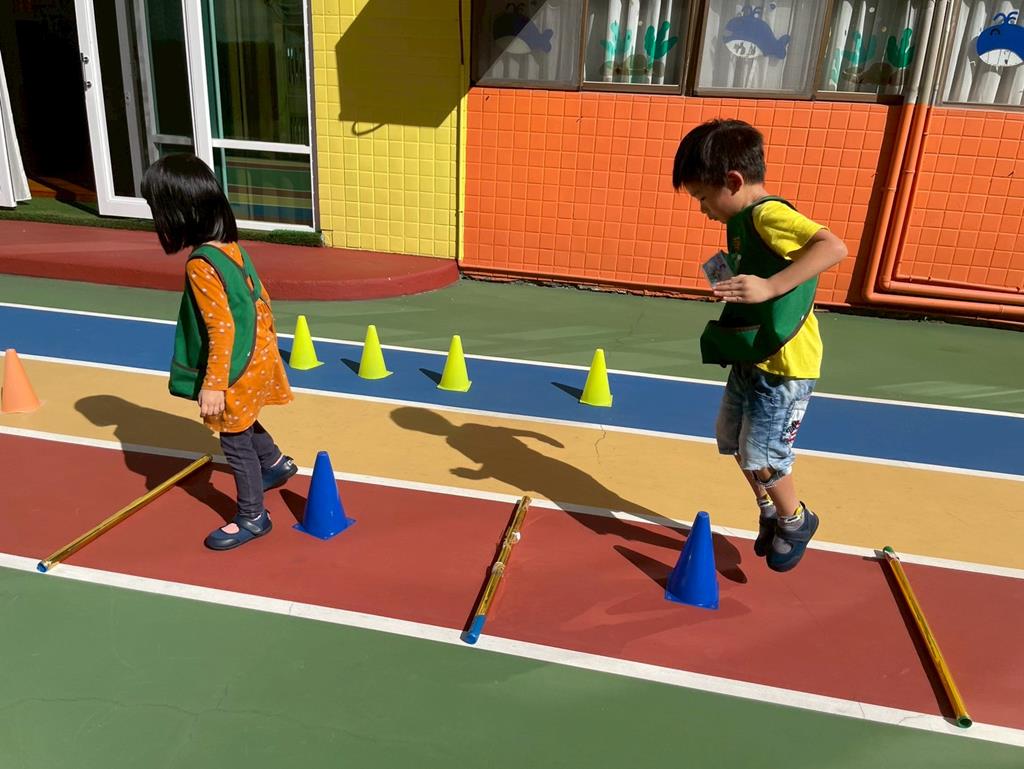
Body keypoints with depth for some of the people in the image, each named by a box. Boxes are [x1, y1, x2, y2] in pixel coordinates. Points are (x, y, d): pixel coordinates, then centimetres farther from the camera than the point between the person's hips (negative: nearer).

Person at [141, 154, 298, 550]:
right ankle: (276, 462, 52)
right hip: (256, 356, 9)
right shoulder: (230, 247, -1)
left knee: (236, 442, 8)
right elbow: (260, 298, 9)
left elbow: (222, 330, -26)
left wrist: (213, 386, -20)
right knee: (242, 425, 31)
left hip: (235, 370, -9)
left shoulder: (200, 265, -26)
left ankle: (252, 518, 24)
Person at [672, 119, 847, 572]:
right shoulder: (741, 221, 8)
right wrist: (730, 278, 3)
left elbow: (834, 247, -35)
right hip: (750, 358, 10)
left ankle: (795, 521, 28)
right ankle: (769, 513, 41)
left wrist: (771, 286, -41)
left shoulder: (768, 214, -21)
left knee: (761, 458, -1)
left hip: (784, 365, -10)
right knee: (733, 440, 19)